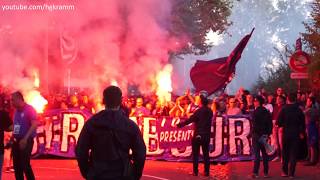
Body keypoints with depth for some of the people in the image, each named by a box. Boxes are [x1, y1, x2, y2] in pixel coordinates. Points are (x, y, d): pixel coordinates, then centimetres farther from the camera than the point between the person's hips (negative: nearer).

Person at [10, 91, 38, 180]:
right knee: (17, 166, 9)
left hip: (26, 141, -8)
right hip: (16, 141, 8)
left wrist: (25, 139, -25)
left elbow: (34, 125, -20)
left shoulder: (29, 109, -11)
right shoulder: (16, 111, 12)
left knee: (25, 165, -11)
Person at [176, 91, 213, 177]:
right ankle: (206, 171, 8)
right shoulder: (210, 111, 5)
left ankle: (195, 171, 2)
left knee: (195, 154, 3)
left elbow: (189, 120, -15)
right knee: (206, 154, 10)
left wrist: (179, 125, -7)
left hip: (198, 135, -5)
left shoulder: (199, 111, -13)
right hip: (207, 135, 5)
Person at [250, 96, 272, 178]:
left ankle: (255, 172, -9)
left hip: (257, 135, -6)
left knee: (256, 154, -5)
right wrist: (268, 133, 14)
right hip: (264, 135, 6)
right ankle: (266, 172, 14)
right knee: (264, 154, 12)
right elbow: (270, 124, 10)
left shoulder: (255, 112, -13)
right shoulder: (267, 112, 8)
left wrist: (253, 133, -8)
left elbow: (254, 125, -17)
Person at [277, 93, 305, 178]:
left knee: (285, 153, 12)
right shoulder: (299, 110, -4)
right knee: (293, 154, 4)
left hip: (286, 133, 0)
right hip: (296, 134, 0)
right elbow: (303, 123, 0)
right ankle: (291, 172, 1)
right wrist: (302, 132, 13)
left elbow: (279, 122, -8)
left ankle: (285, 171, 14)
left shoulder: (284, 109, -7)